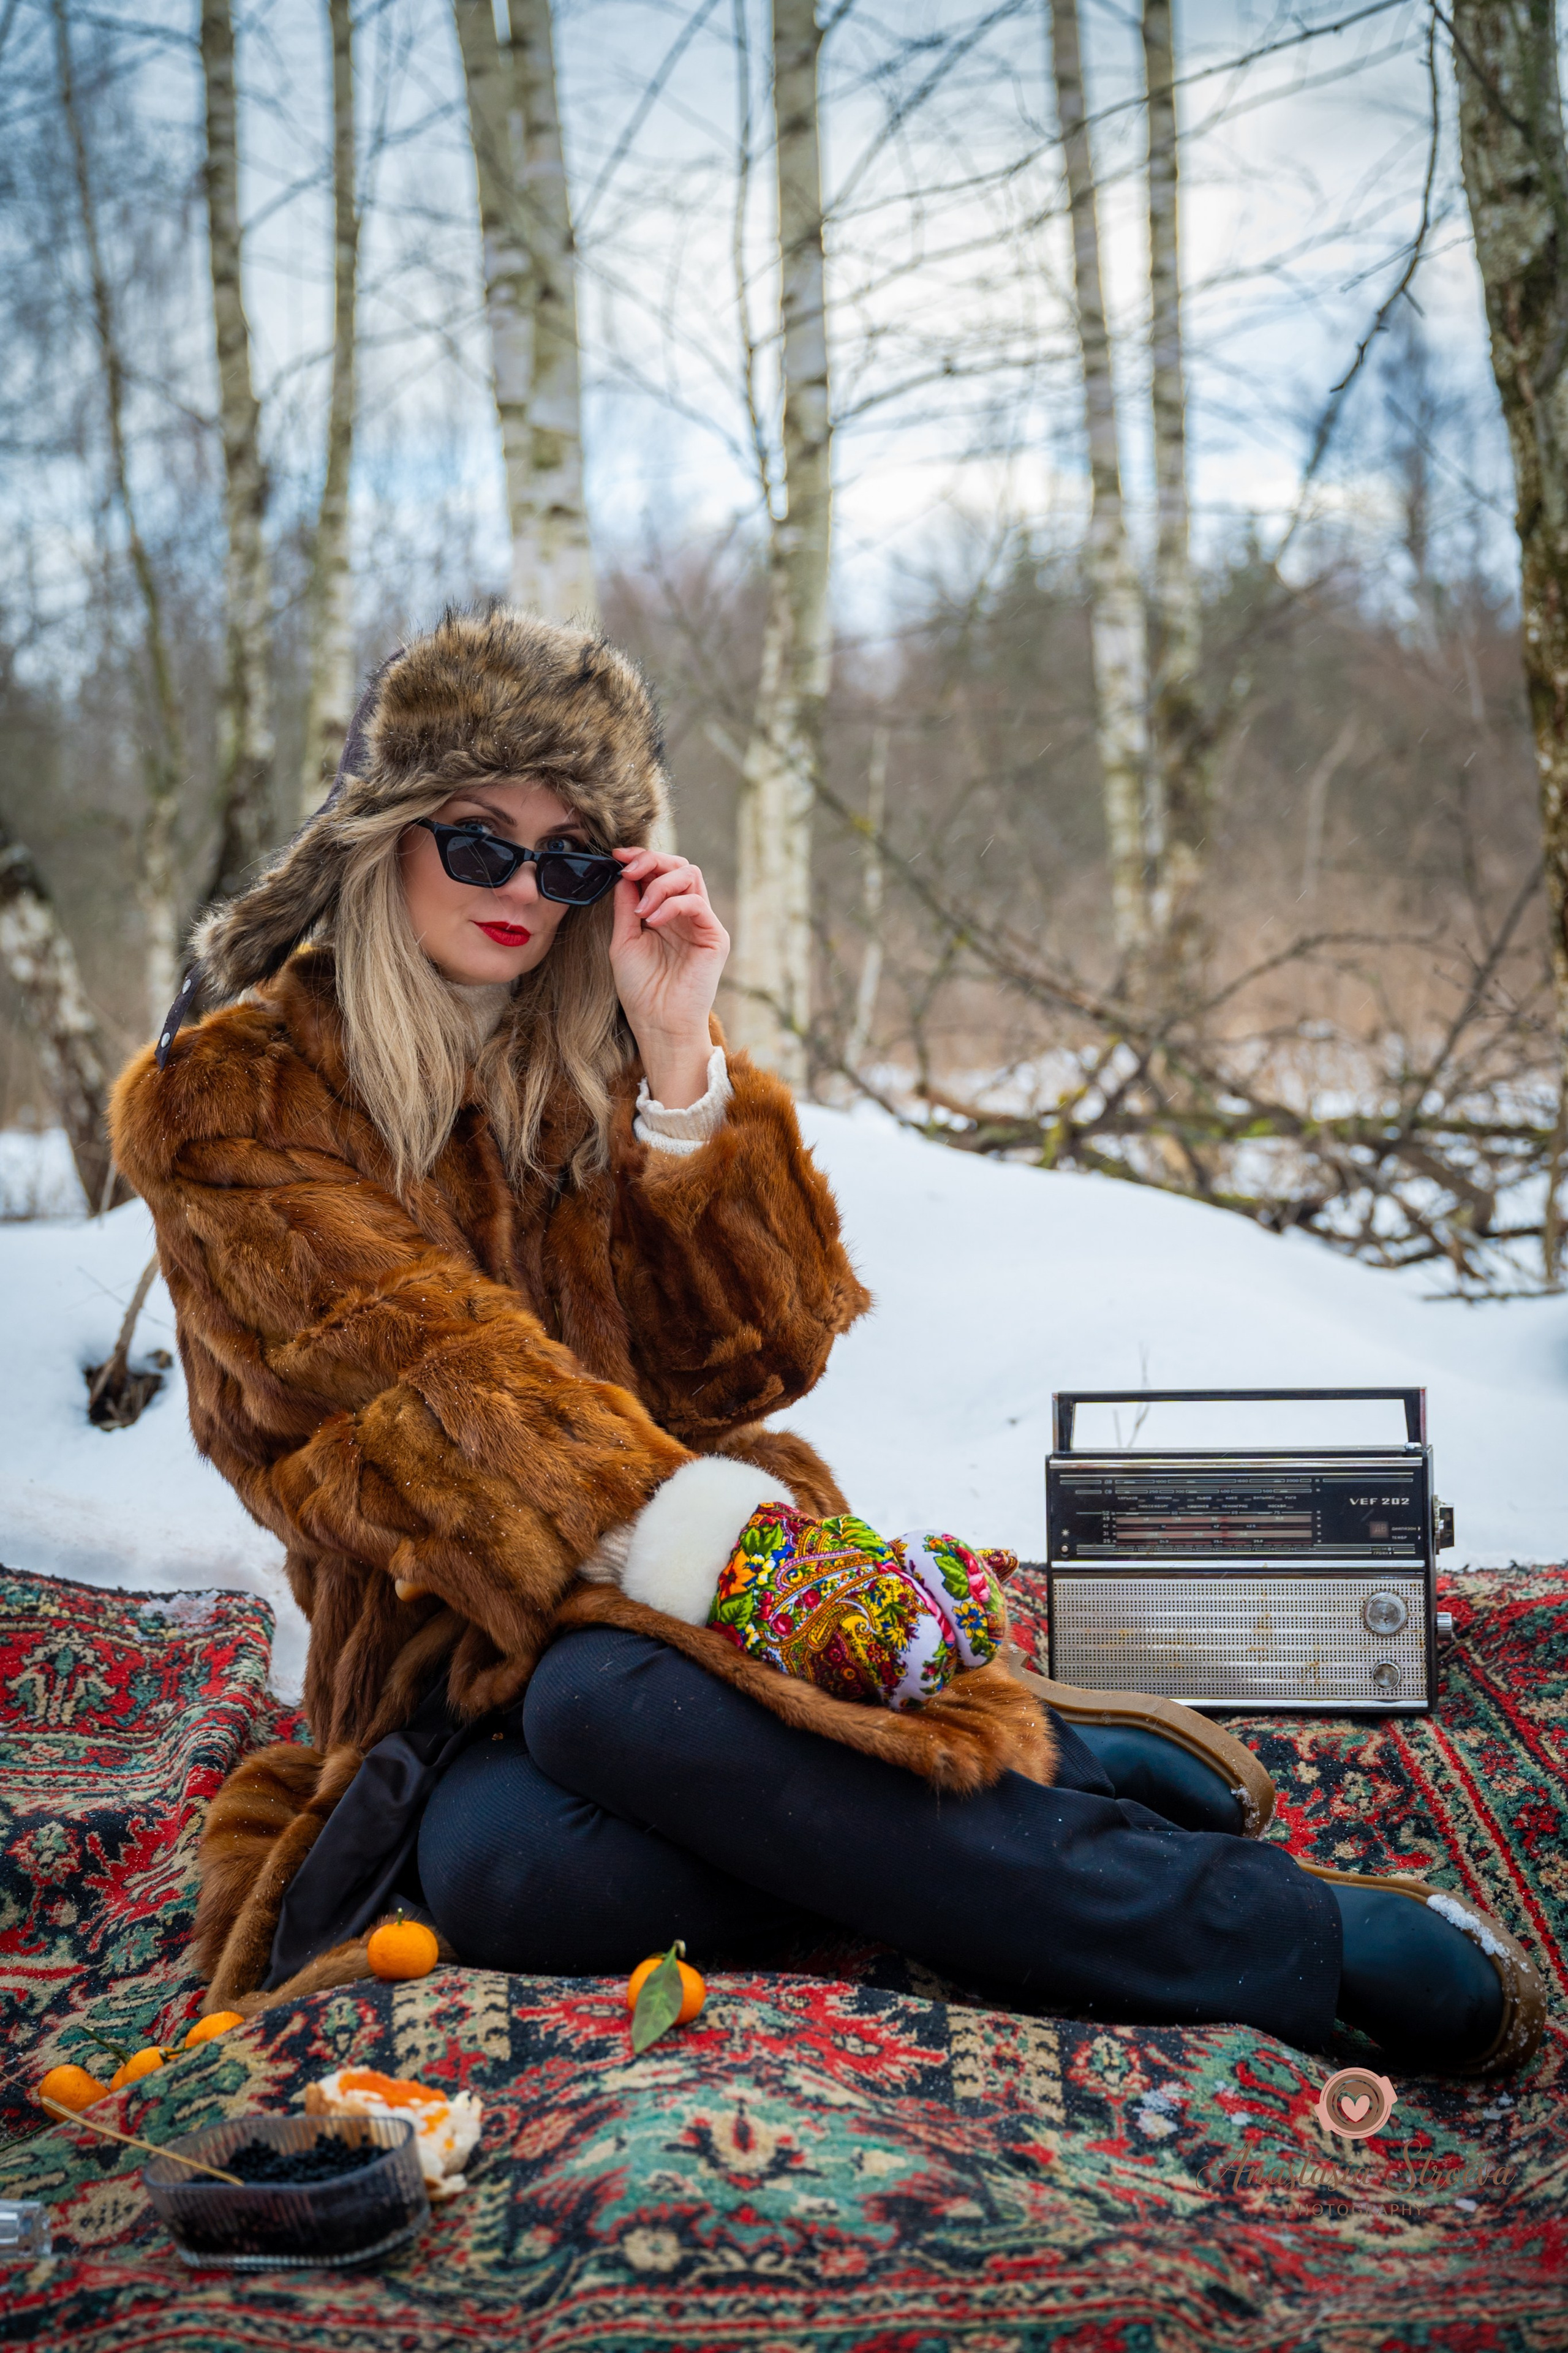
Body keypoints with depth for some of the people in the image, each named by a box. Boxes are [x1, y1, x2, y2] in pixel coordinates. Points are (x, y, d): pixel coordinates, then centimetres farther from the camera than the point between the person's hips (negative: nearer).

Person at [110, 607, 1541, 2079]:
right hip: (444, 1649, 0)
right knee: (503, 1878, -36)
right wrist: (633, 1504, -31)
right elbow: (408, 1348, -15)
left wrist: (679, 1061, -9)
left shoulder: (595, 1052, 11)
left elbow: (753, 1358, 0)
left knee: (609, 1695, -37)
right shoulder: (225, 1100, 1)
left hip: (653, 1590, 1)